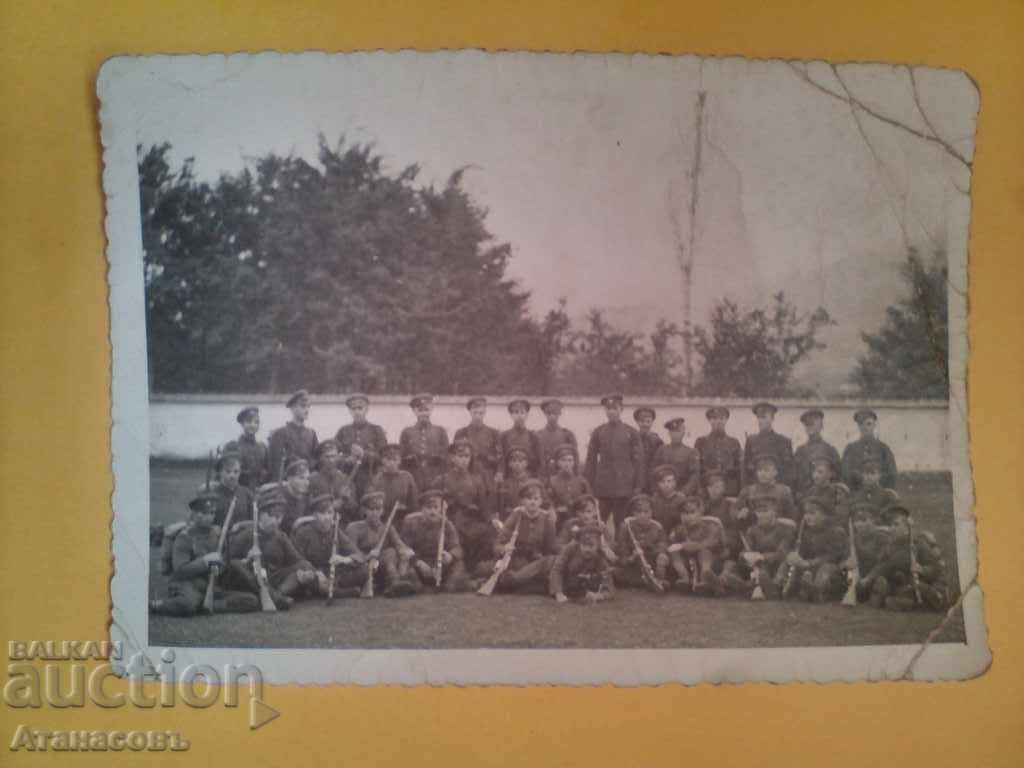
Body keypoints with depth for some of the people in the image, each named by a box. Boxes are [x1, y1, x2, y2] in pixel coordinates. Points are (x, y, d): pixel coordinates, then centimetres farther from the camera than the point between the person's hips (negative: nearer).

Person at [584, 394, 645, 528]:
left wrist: (638, 486, -1)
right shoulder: (598, 433, 8)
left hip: (624, 487, -1)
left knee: (621, 523, 1)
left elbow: (638, 461, 4)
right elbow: (591, 460, 8)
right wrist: (588, 485, 3)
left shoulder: (631, 432, 4)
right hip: (602, 487, 1)